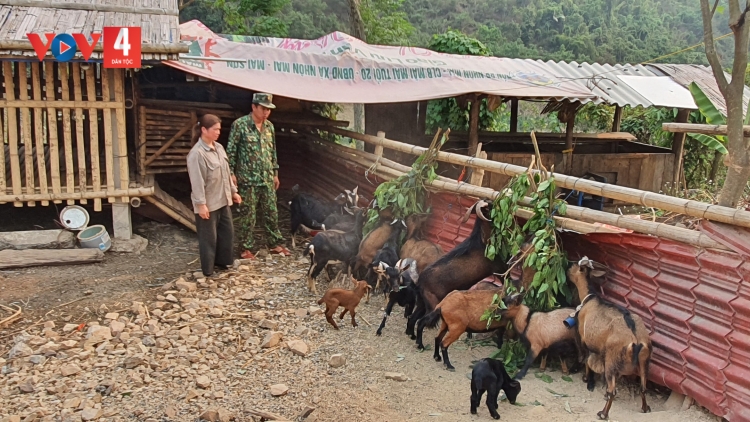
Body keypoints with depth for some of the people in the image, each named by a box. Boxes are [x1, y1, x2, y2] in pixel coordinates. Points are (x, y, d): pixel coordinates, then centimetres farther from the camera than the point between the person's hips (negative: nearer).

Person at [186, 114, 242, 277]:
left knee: (227, 232, 16)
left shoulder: (219, 147, 8)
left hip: (223, 200, 8)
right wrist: (201, 204, -23)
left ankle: (222, 261, 32)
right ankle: (208, 270, 16)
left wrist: (233, 191, 18)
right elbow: (197, 181, -21)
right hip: (208, 204, -8)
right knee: (209, 237, 3)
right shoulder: (197, 153, -19)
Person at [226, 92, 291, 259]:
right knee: (248, 216, 3)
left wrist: (275, 173, 17)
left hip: (267, 179, 6)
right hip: (248, 180, -6)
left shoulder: (269, 126, 8)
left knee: (272, 213, 13)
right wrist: (231, 174, -11)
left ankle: (275, 244, 26)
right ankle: (246, 248, 16)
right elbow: (231, 151, -8)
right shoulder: (240, 125, -11)